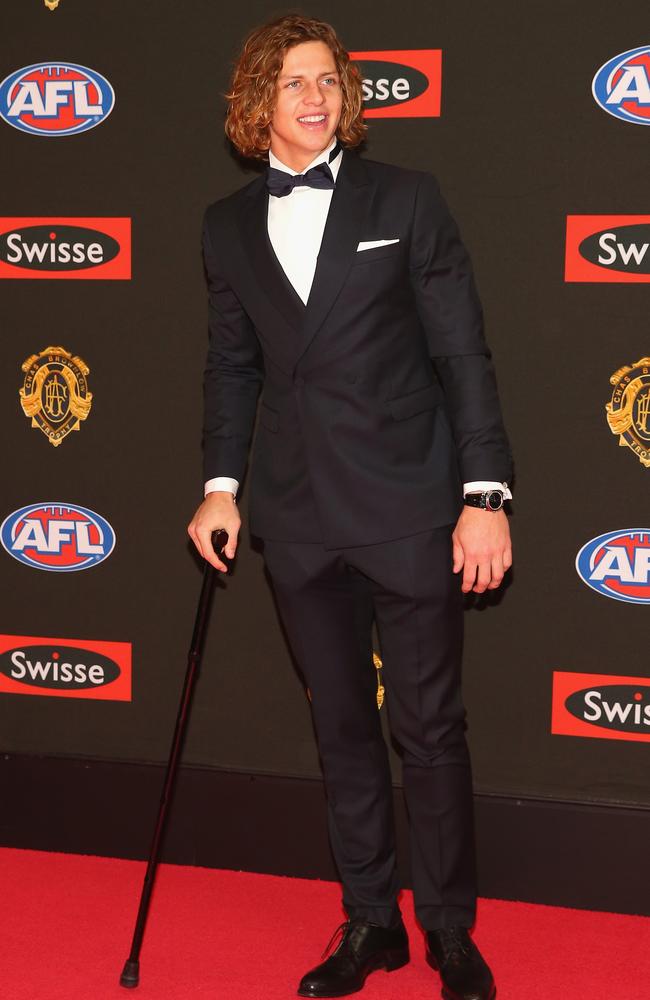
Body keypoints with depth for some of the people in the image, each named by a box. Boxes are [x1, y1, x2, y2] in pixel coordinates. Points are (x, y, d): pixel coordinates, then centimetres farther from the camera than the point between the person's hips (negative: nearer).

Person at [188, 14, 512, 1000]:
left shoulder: (407, 199, -2)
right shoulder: (228, 225, 8)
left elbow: (462, 352, -4)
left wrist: (485, 494, -9)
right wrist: (221, 484, 6)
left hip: (409, 509, -3)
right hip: (300, 518, 3)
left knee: (430, 727, 4)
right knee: (343, 725, 13)